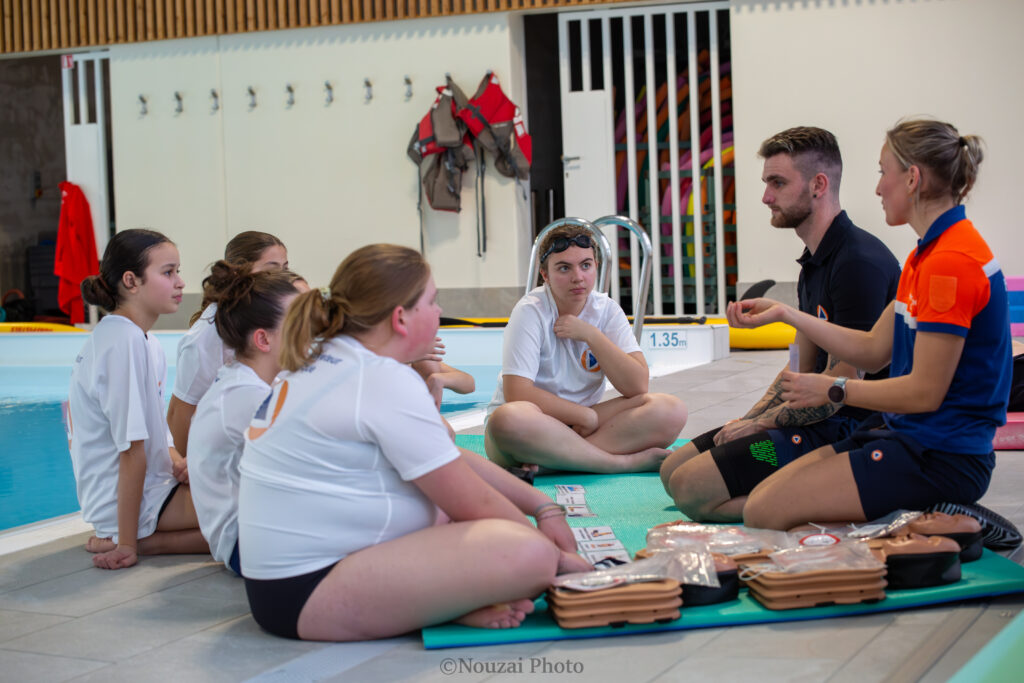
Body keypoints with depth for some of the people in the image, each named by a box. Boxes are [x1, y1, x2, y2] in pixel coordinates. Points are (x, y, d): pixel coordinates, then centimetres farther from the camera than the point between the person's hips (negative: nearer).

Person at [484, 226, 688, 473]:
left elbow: (637, 386, -8)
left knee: (671, 410, -18)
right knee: (509, 418, -41)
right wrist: (586, 416, -15)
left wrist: (591, 335, -16)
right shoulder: (530, 312, -11)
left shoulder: (607, 310, 2)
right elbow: (517, 394, -21)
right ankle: (626, 461, -26)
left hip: (581, 423, 5)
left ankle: (545, 463, -26)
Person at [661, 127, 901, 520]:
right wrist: (746, 421, 4)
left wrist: (759, 424, -12)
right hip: (821, 418, 11)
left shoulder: (859, 262, -19)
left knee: (691, 489, -20)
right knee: (673, 470, 8)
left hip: (850, 426, -11)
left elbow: (842, 383, -22)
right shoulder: (816, 264, 15)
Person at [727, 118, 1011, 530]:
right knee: (762, 496, 3)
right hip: (908, 436, 10)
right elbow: (873, 350, 15)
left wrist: (833, 390, -7)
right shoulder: (929, 253, 15)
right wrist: (786, 315, 12)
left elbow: (925, 391, -20)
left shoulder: (952, 261, -19)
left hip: (941, 459, -10)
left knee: (764, 514, -15)